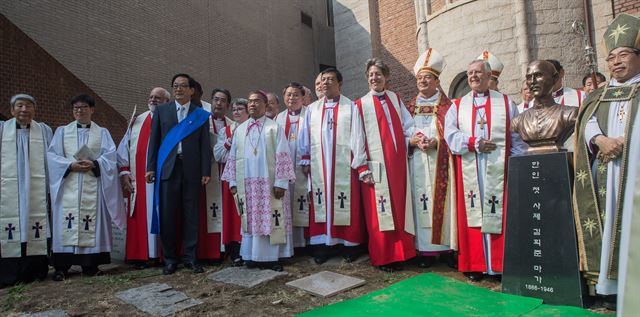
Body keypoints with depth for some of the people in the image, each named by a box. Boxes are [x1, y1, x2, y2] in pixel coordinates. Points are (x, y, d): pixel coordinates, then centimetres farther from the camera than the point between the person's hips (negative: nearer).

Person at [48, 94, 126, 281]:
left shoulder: (102, 132, 13)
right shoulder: (62, 131, 15)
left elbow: (110, 155, 1)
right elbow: (52, 155, 5)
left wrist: (94, 164, -16)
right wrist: (70, 165, -12)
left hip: (93, 186, -1)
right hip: (67, 185, 1)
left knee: (92, 222, -3)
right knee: (66, 224, -4)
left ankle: (89, 264, 5)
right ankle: (61, 266, 2)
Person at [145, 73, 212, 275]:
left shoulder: (201, 114, 8)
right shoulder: (161, 110, 12)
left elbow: (205, 145, 3)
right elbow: (154, 140, 9)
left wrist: (206, 171, -3)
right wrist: (151, 167, 1)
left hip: (192, 169, -1)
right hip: (167, 168, 1)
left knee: (191, 214, 3)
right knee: (167, 215, 2)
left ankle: (190, 257, 13)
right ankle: (170, 259, 14)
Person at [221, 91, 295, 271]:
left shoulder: (274, 127, 1)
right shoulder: (239, 130, 14)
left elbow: (282, 156, -6)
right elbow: (233, 157, 13)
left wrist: (281, 182, -13)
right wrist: (233, 182, 5)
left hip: (269, 183, -3)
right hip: (247, 184, 4)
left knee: (271, 220, -1)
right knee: (250, 220, 6)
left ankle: (271, 257, 7)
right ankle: (252, 256, 14)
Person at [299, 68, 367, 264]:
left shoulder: (350, 107, 2)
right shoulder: (312, 109, 13)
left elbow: (356, 136, -1)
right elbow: (305, 137, 12)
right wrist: (305, 160, 7)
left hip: (344, 165, -3)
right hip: (318, 166, 3)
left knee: (346, 204, 1)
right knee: (320, 204, 5)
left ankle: (349, 244, 11)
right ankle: (323, 244, 13)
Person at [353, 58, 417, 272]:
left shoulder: (395, 99, 13)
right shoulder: (361, 105, 2)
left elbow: (408, 125, 12)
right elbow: (358, 138, -2)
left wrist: (414, 139, -9)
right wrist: (362, 168, -8)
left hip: (398, 164, 4)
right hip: (376, 166, -3)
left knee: (400, 209, 7)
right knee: (379, 213, 0)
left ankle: (399, 253, 20)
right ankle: (382, 258, 13)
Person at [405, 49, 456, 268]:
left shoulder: (447, 106, 7)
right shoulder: (410, 107, 16)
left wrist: (436, 142, -16)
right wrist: (415, 141, -10)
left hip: (440, 163, -2)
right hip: (417, 163, 2)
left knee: (443, 202, -3)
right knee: (421, 203, -1)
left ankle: (446, 247, 6)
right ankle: (426, 249, 5)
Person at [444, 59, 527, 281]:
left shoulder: (506, 103, 13)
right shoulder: (458, 106, 15)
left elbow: (517, 138, 7)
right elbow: (450, 134, 0)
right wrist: (473, 143, -14)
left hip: (498, 168, 0)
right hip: (469, 170, 1)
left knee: (499, 214, -1)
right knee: (473, 214, 1)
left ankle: (500, 264, 8)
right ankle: (475, 265, 8)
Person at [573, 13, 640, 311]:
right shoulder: (597, 96, 22)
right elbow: (586, 123, 5)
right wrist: (601, 140, -15)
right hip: (605, 170, 3)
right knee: (608, 222, 0)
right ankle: (610, 284, 3)